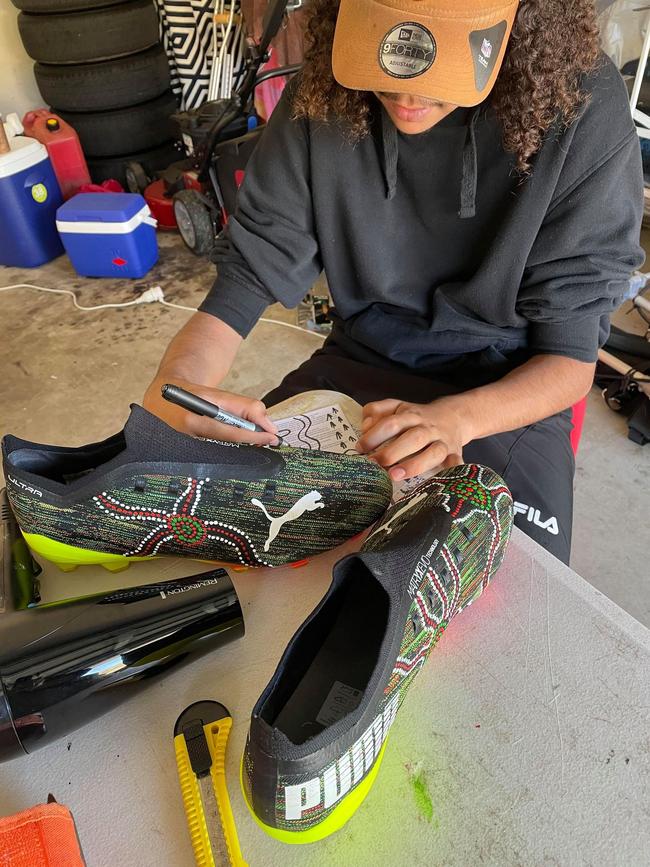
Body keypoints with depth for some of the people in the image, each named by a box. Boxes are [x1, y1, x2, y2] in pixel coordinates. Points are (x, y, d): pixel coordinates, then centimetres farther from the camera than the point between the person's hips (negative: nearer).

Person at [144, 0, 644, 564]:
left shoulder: (585, 115, -16)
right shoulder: (319, 101, -10)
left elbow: (571, 354, -14)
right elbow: (249, 275, -8)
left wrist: (453, 418, -34)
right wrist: (174, 384, -29)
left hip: (511, 392, -1)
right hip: (354, 365, 2)